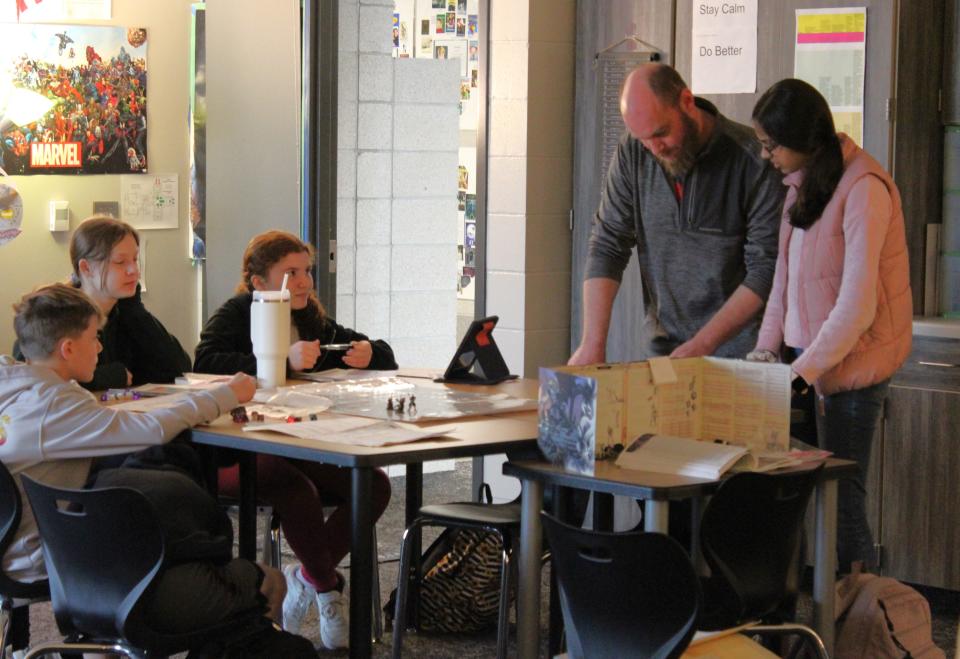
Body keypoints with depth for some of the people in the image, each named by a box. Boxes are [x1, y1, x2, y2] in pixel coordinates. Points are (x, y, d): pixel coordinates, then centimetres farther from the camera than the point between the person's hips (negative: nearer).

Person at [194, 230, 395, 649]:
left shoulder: (311, 321, 16)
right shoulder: (235, 315, -1)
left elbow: (386, 358, 21)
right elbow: (205, 362, -23)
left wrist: (368, 354, -5)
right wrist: (283, 362, -28)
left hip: (301, 448, 6)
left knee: (373, 485, -18)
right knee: (297, 490, -35)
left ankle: (307, 576, -4)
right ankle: (327, 587, -11)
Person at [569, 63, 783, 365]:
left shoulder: (752, 159, -16)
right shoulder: (632, 153, -3)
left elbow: (766, 268, -15)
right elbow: (607, 246, -2)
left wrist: (702, 345, -20)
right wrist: (592, 343, -13)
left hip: (737, 350, -3)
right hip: (663, 347, 3)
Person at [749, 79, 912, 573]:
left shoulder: (864, 188, -17)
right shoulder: (802, 180, 11)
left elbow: (857, 304, -21)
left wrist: (804, 371, -21)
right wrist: (767, 346, 6)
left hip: (853, 360, -7)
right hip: (810, 352, 7)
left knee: (841, 497, -5)